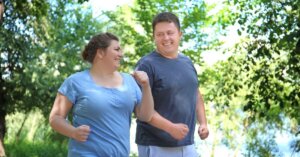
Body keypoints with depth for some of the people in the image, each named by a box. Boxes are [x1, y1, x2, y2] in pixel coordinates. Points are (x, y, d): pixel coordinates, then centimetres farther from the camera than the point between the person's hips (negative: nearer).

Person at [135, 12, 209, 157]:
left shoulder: (187, 62, 10)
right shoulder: (147, 65, -11)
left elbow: (196, 94, 22)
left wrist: (203, 122, 8)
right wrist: (170, 127, -22)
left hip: (187, 144, 7)